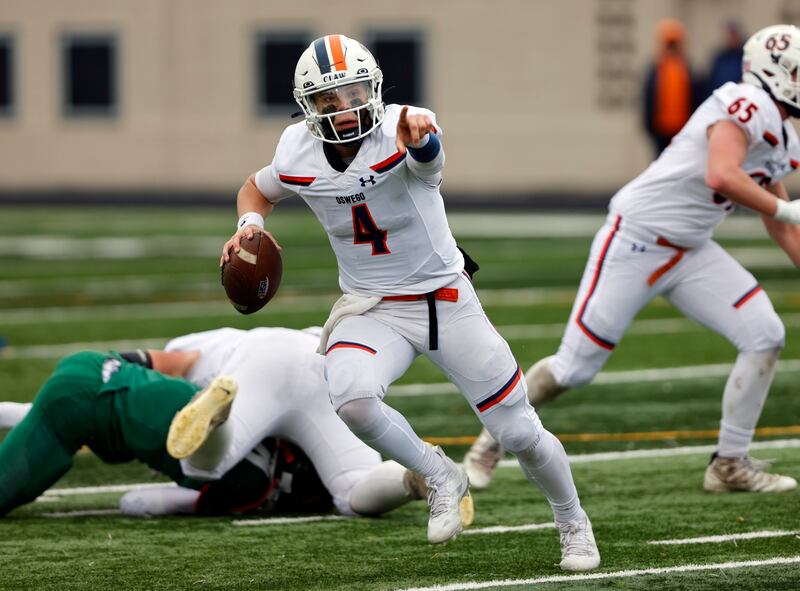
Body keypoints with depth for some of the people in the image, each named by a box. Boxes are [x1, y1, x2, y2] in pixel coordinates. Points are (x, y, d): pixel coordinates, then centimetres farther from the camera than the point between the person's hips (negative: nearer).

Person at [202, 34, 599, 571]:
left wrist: (420, 132, -73)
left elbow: (426, 152, -49)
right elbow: (258, 190, 15)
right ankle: (441, 478, -4)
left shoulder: (400, 133, -22)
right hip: (372, 308, 2)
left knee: (520, 434, 3)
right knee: (352, 400, -31)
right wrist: (250, 223, -8)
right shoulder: (298, 154, -8)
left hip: (446, 299, -2)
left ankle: (573, 522, 33)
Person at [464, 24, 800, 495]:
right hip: (635, 242, -8)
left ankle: (731, 464, 3)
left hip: (691, 253, 8)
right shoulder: (746, 105, -18)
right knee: (575, 367, -3)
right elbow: (721, 175, -34)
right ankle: (493, 440, 21)